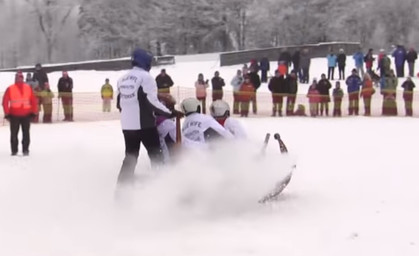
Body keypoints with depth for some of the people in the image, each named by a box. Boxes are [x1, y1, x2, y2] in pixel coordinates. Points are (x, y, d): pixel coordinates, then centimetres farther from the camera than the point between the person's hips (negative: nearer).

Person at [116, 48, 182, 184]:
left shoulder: (122, 79, 11)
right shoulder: (146, 77, -11)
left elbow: (119, 103, 15)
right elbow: (152, 102, -17)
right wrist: (170, 113, -10)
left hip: (127, 125, 7)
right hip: (144, 124, -7)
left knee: (130, 156, 16)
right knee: (156, 155, 4)